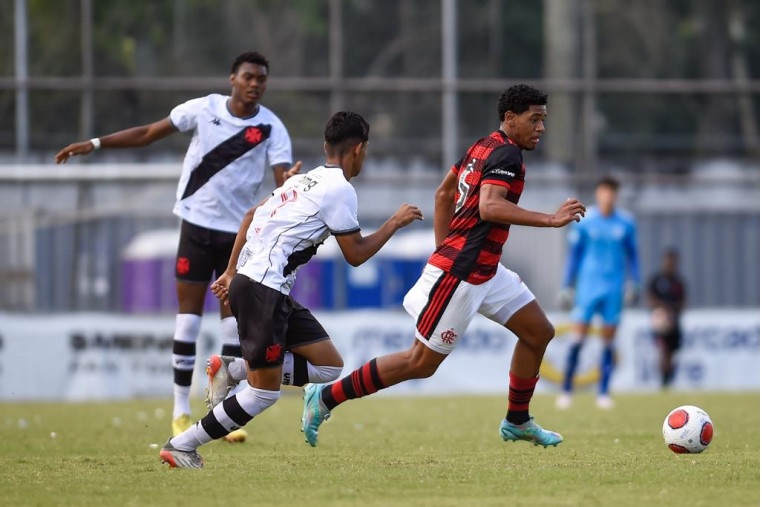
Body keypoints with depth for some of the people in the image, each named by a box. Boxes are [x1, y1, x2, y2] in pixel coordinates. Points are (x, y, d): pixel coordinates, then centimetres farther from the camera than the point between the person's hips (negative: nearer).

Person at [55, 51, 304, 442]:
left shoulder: (271, 128, -6)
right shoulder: (204, 108, -5)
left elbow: (283, 180, -15)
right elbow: (147, 134, 2)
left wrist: (289, 184, -40)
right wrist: (94, 144, -2)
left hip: (239, 232, 0)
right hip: (197, 223, 0)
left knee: (234, 320, -2)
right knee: (188, 316, -1)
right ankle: (181, 412, 6)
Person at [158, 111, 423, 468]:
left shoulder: (306, 180, 19)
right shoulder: (340, 189, -8)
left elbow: (251, 217, 24)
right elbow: (355, 254, -4)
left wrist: (231, 273, 25)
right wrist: (394, 223, 8)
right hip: (263, 290, -9)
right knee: (265, 391, -6)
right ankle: (181, 446, -3)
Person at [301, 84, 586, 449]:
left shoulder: (484, 146, 13)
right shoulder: (506, 153, -16)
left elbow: (444, 193, 21)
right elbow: (489, 207, -32)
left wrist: (444, 250, 21)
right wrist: (551, 220, -31)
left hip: (485, 271, 10)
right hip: (461, 272, -10)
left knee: (539, 332, 12)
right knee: (422, 362, -4)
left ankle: (517, 421, 22)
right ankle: (325, 397, 3)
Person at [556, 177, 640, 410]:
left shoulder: (626, 223, 4)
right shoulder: (584, 221, -1)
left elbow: (632, 255, 13)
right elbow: (574, 254, 6)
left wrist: (633, 283, 5)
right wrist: (567, 286, 5)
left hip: (614, 289, 2)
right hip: (588, 286, -2)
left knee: (608, 341, 1)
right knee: (577, 340, -8)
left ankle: (603, 393, 7)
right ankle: (566, 391, -4)